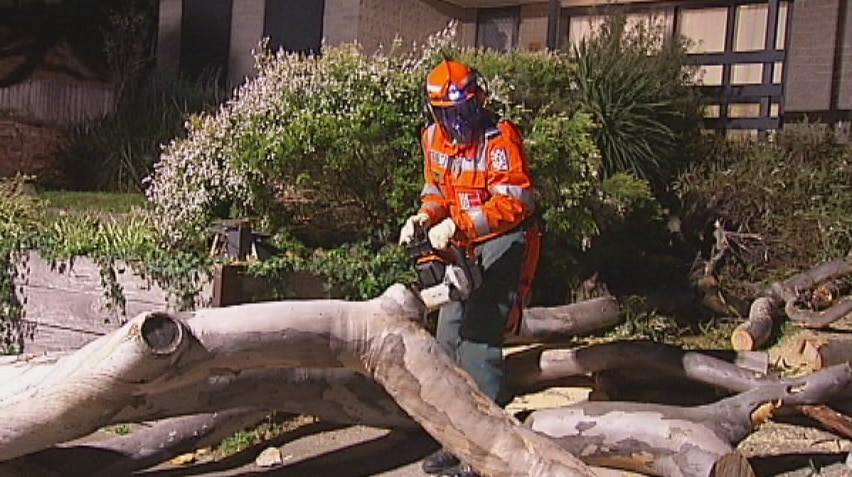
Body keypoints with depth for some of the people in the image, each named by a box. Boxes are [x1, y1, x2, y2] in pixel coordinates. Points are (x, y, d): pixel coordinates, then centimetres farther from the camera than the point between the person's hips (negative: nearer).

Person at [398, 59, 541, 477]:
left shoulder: (501, 136, -17)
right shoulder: (434, 137, 5)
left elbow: (513, 202, -24)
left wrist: (456, 225, -31)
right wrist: (424, 217, -8)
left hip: (503, 243, -8)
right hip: (464, 249, 8)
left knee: (479, 339, -14)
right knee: (449, 339, 8)